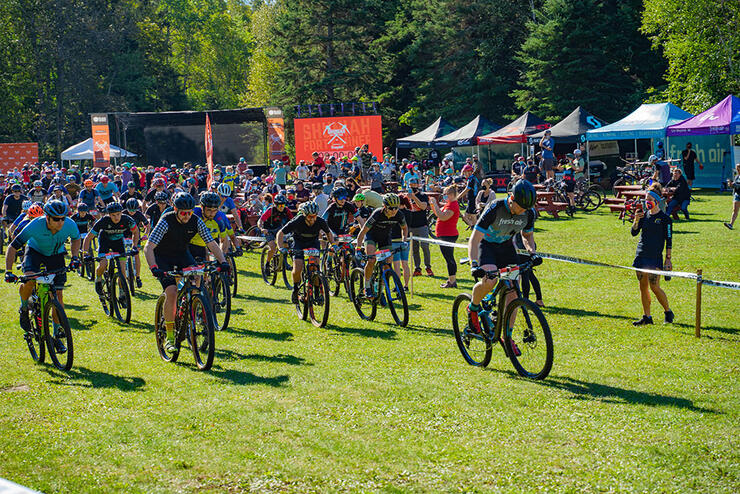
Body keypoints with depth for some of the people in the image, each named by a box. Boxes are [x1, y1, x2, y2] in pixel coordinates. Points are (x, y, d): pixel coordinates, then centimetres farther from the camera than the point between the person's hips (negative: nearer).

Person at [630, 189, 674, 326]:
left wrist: (668, 259, -6)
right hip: (641, 255, 5)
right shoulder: (644, 216, 11)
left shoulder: (665, 218, -3)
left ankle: (668, 312, 11)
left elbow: (669, 241, -2)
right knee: (643, 286, 5)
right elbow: (634, 233, 4)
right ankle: (646, 317, 11)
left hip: (655, 257, -5)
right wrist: (636, 220, -14)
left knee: (654, 287, -8)